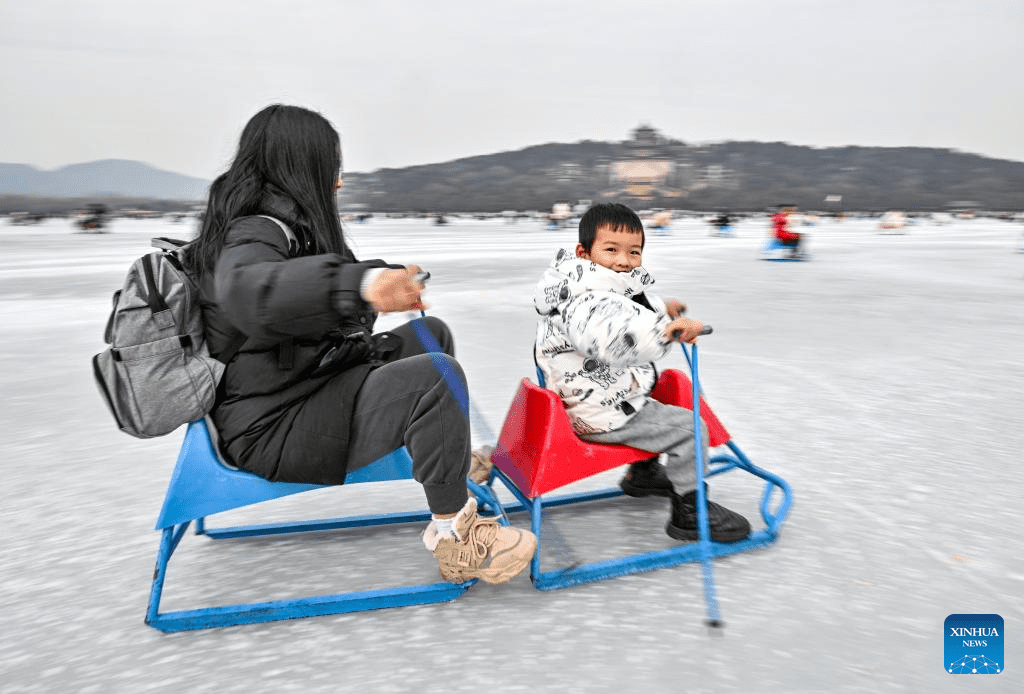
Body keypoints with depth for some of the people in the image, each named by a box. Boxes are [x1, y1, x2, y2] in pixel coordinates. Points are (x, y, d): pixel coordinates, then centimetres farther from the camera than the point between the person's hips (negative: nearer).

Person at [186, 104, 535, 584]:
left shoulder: (282, 222, 14)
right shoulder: (254, 233, -19)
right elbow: (246, 291, -44)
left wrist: (387, 279, 29)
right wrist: (360, 282, -57)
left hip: (306, 387, 11)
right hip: (274, 431, -11)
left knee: (432, 334, 17)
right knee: (434, 378, -28)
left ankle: (452, 463, 30)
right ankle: (454, 539, -17)